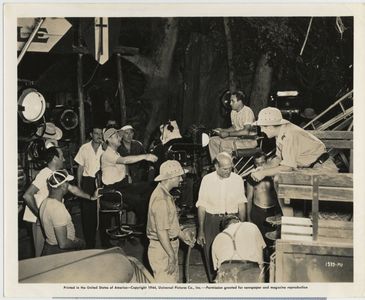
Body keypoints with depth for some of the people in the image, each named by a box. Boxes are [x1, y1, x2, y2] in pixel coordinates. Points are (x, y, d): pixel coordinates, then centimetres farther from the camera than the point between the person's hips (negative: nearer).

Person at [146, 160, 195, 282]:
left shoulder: (164, 194, 10)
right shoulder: (161, 199, -24)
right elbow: (161, 231, -25)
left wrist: (183, 236, 21)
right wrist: (171, 256, -22)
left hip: (169, 246, 10)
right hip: (162, 250, -10)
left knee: (173, 280, 21)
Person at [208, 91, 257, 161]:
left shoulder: (247, 111, -19)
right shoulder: (233, 112, 8)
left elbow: (246, 131, -27)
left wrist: (228, 134, -25)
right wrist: (222, 130, 2)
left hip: (250, 140, -9)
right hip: (238, 138, 9)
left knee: (224, 144, -30)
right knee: (213, 140, -2)